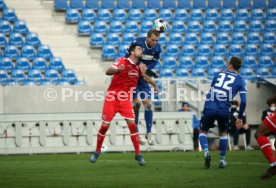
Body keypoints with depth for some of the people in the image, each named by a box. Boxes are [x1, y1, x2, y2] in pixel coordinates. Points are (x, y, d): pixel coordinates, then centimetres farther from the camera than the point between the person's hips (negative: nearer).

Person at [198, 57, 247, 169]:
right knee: (223, 133, 25)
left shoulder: (218, 75, 15)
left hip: (209, 108, 0)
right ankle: (222, 160, 22)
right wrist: (240, 118, 11)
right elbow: (243, 101, 1)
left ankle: (206, 152, -8)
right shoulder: (240, 81, 9)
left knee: (203, 132, 17)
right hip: (224, 111, 0)